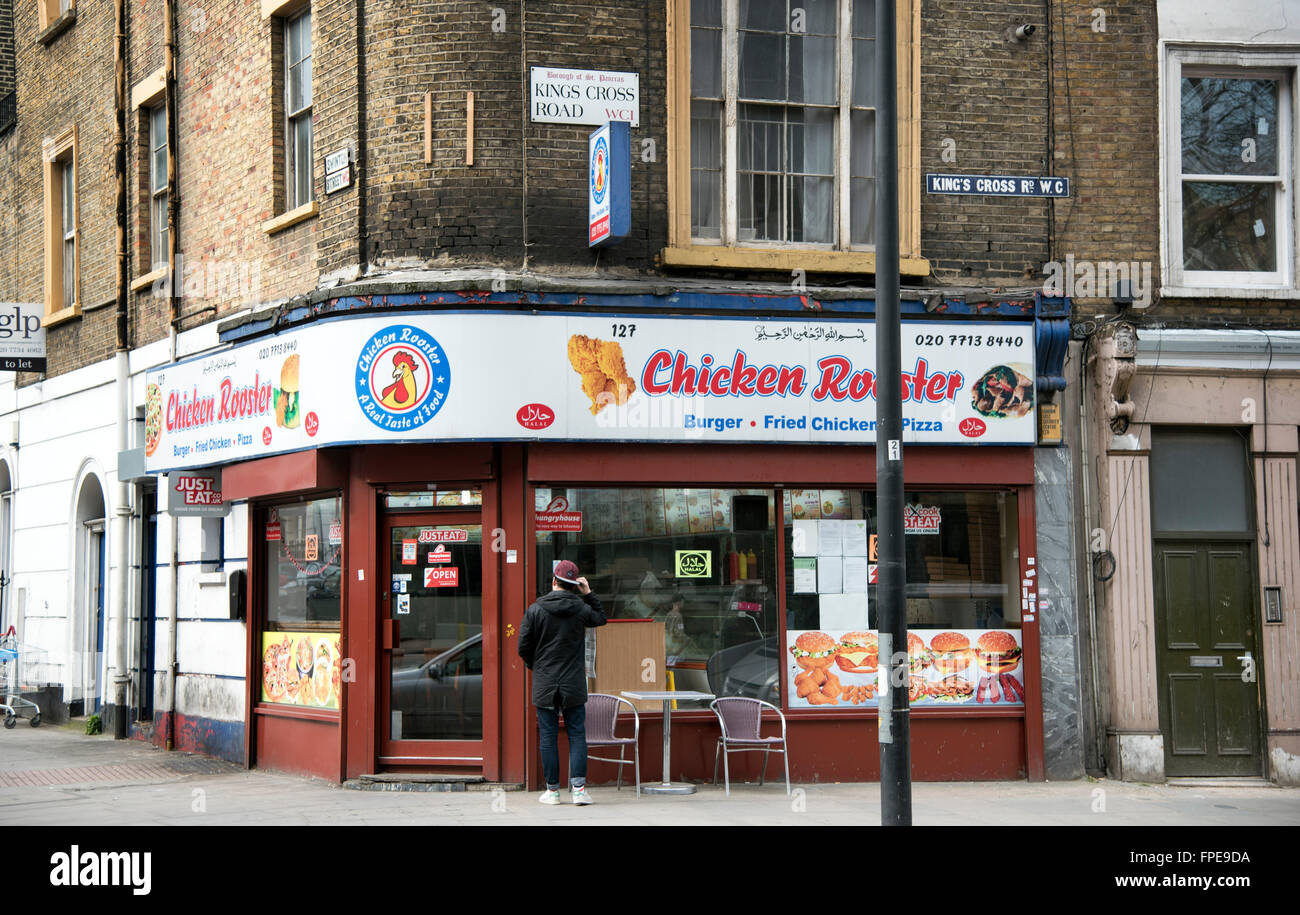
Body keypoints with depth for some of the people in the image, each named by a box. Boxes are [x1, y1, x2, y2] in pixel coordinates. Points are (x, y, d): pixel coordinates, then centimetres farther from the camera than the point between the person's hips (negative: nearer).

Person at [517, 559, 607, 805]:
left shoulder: (535, 610, -6)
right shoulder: (581, 609, -3)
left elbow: (524, 647, -2)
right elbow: (601, 618, 20)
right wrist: (588, 594, 12)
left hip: (544, 684, 0)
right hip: (574, 685, 1)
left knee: (548, 737, 5)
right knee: (577, 735, 5)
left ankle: (552, 790, 8)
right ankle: (579, 787, -4)